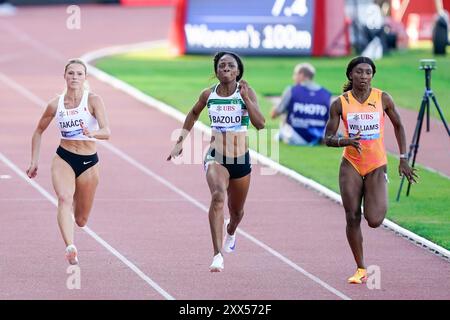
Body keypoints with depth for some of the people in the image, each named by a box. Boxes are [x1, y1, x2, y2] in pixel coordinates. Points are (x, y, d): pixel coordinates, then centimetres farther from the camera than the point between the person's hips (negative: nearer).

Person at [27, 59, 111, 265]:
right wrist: (34, 161, 11)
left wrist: (92, 133, -42)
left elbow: (107, 132, -20)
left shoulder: (93, 100, -9)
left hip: (89, 162, 0)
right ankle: (70, 248, -46)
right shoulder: (55, 105, 0)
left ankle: (76, 202, 48)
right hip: (63, 159, 0)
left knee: (81, 220, 10)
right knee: (64, 198, -31)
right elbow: (39, 131, 15)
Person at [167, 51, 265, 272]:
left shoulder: (246, 92, -7)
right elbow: (193, 114, 19)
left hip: (240, 160, 1)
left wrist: (245, 98, -26)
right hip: (215, 158, -1)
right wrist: (180, 142, 17)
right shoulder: (209, 95, -2)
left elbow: (260, 124, -19)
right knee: (218, 196, -30)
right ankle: (217, 255, -35)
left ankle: (230, 232, 59)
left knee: (236, 211, 20)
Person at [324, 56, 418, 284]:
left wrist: (403, 159, 7)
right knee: (352, 218, -2)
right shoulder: (340, 104, -4)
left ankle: (380, 203, 25)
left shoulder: (382, 99, -3)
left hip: (377, 165, -1)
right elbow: (328, 139, -1)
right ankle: (361, 269, 11)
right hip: (351, 165, 1)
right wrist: (346, 141, -23)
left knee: (374, 221, -13)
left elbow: (398, 126, 11)